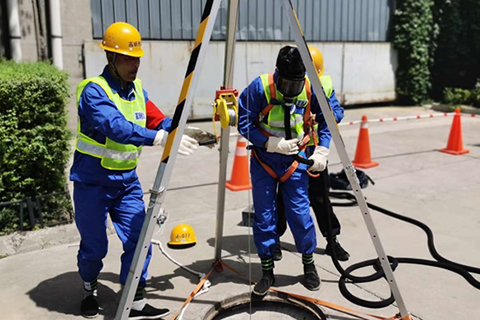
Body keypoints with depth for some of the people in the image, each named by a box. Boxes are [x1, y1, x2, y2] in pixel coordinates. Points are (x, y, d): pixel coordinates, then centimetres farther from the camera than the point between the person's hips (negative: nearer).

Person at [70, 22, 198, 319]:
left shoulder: (137, 89, 4)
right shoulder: (94, 91, -19)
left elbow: (159, 121, 0)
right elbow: (116, 127, -35)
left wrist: (184, 131, -19)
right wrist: (160, 138, -43)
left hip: (127, 182, 5)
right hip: (93, 183, -5)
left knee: (138, 241, -1)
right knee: (94, 246, 11)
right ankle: (90, 290, 39)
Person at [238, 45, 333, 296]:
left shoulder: (311, 89, -9)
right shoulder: (259, 87, -16)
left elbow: (327, 119, 6)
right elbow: (244, 125, -11)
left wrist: (321, 151, -5)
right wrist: (272, 143, -21)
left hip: (295, 159, 1)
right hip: (263, 160, 0)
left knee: (300, 213, -2)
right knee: (263, 216, 3)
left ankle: (309, 263, 23)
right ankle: (267, 272, 19)